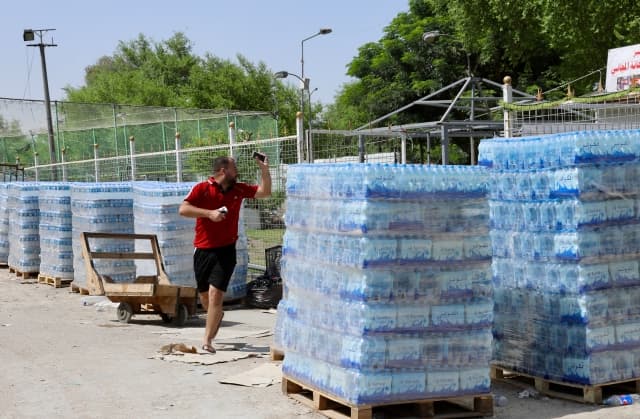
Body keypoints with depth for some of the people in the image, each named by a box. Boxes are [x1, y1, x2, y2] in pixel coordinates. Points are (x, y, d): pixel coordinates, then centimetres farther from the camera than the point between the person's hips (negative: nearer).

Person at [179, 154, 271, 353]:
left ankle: (207, 340, -9)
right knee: (204, 294, 13)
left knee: (216, 293, -13)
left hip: (226, 250, 0)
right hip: (203, 250, 0)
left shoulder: (238, 189, 6)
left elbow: (264, 192, 13)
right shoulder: (202, 189, -7)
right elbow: (183, 209, -15)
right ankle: (217, 316, 47)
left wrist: (264, 170, 1)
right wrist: (209, 213, -23)